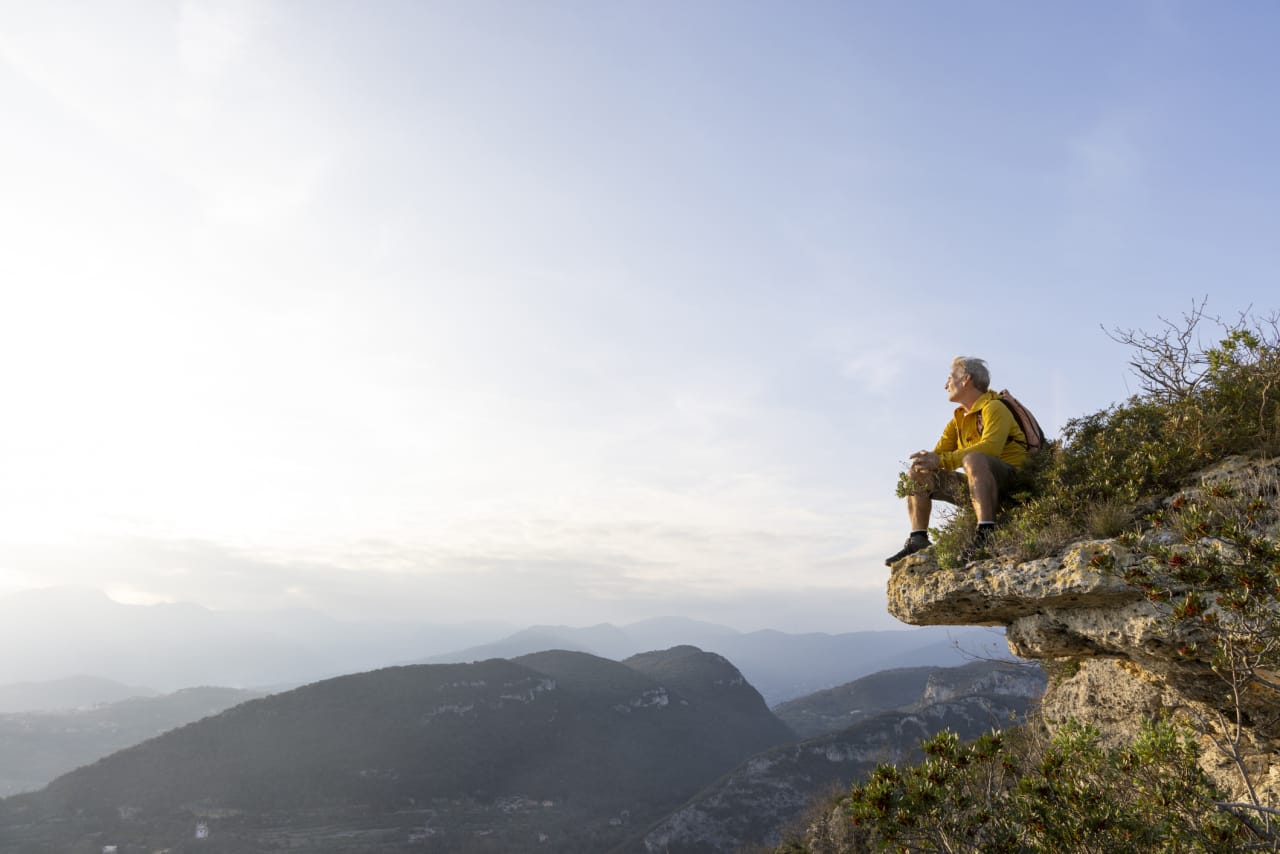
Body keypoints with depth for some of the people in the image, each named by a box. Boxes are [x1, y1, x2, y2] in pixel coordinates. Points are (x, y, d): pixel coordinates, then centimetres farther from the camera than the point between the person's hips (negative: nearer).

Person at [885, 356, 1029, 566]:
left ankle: (986, 533, -45)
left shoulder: (994, 408, -9)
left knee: (973, 459, -39)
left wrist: (941, 461, -31)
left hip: (1011, 479, -8)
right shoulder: (958, 419, 17)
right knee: (916, 475, 1)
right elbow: (938, 452, 9)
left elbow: (990, 447, -27)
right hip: (978, 483, 8)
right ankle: (918, 540, -6)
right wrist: (925, 460, -16)